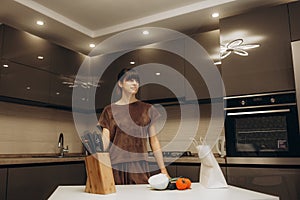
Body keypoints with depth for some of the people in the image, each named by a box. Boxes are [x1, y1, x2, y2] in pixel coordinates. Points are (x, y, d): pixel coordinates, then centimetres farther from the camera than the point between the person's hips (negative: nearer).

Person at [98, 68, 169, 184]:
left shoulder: (147, 109, 8)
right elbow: (105, 142, 2)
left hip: (139, 167, 1)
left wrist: (163, 169, 4)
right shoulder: (110, 110, 7)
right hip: (116, 167, 0)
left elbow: (154, 141, 8)